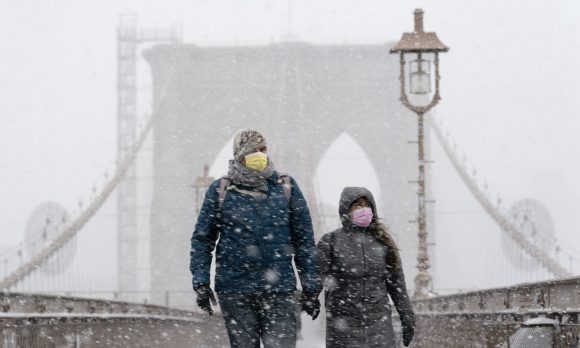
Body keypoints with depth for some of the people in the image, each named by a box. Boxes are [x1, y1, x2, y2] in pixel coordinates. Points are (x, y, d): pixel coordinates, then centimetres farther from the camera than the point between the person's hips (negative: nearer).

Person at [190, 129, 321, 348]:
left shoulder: (286, 188, 6)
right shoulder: (220, 191, 3)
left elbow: (304, 240, 9)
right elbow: (202, 240, 6)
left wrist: (311, 289, 6)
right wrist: (201, 283, -4)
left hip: (280, 291, 0)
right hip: (235, 293, 0)